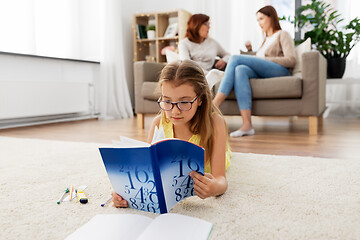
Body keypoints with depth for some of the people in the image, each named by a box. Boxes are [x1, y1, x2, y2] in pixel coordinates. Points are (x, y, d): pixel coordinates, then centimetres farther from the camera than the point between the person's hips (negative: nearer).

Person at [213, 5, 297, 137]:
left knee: (235, 58, -20)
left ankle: (214, 105, -33)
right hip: (262, 75, 6)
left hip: (279, 71, -5)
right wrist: (250, 51, 17)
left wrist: (265, 60, -4)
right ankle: (247, 125, -45)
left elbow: (291, 60, 0)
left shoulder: (282, 35, 17)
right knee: (240, 69, -29)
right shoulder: (266, 40, 39)